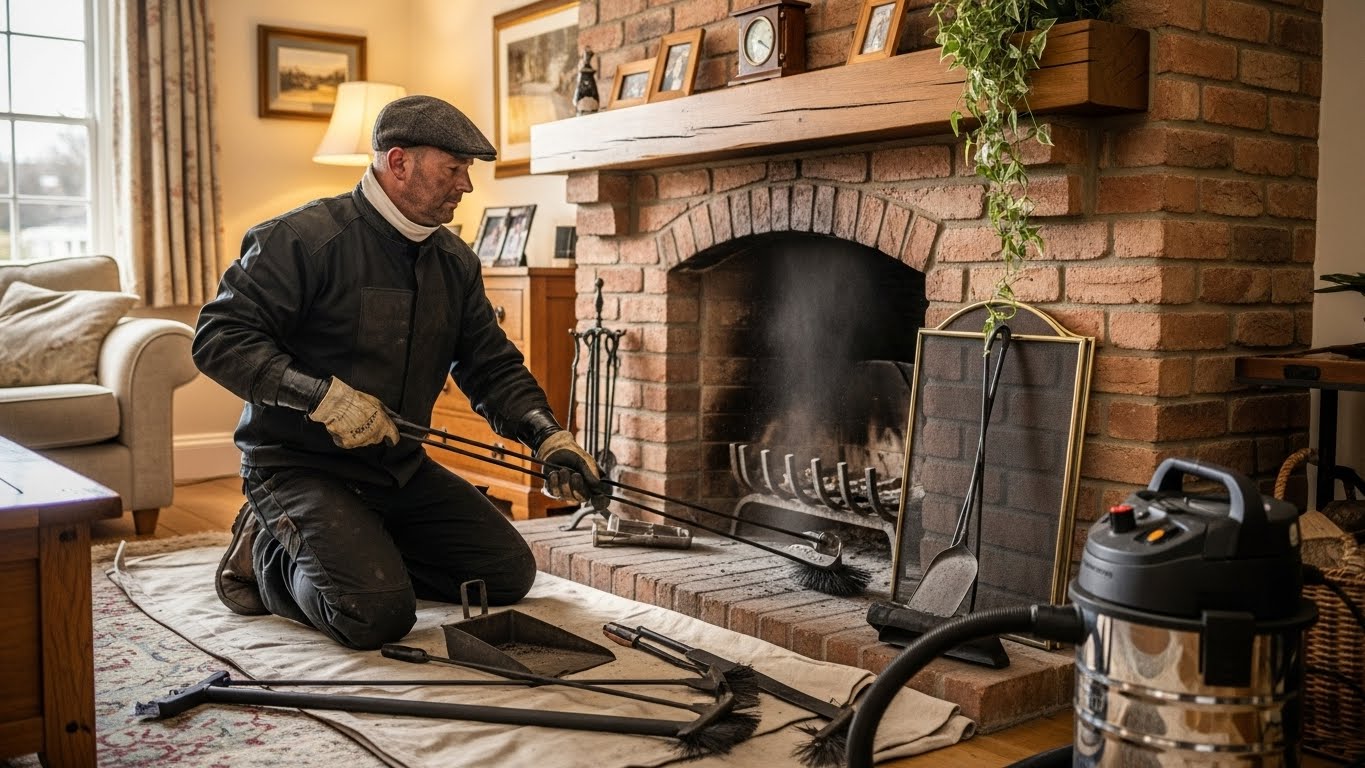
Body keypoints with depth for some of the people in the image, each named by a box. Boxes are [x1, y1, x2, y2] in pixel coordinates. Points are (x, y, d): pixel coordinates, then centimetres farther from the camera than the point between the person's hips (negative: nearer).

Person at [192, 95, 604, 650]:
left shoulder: (455, 261, 7)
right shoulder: (306, 238, -16)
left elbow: (493, 367, 9)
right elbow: (218, 338, -19)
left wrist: (549, 438, -8)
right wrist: (323, 395, -28)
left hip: (400, 467, 7)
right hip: (299, 463, -7)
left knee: (510, 572, 3)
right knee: (378, 615, -24)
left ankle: (358, 554, 13)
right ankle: (272, 559, 5)